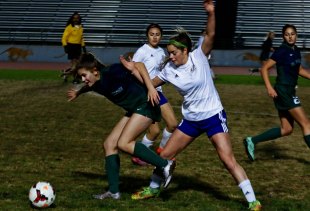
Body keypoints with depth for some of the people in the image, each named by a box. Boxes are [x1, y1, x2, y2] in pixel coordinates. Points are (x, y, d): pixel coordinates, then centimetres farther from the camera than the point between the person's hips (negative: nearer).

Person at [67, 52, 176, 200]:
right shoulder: (97, 85, 3)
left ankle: (164, 165, -13)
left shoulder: (111, 73, -21)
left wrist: (150, 88, -29)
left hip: (146, 106, -9)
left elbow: (138, 66, -21)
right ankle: (113, 191, 7)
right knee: (109, 144, 4)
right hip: (134, 110, 9)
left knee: (123, 143, -19)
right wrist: (78, 93, 47)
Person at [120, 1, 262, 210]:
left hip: (213, 116, -5)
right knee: (165, 155, 9)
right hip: (190, 120, 5)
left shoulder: (199, 57, -14)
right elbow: (151, 83, 13)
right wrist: (134, 70, 3)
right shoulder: (169, 69, -3)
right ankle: (153, 189, 35)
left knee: (229, 161, -14)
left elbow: (210, 35, -30)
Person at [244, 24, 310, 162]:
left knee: (286, 129, 10)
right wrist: (269, 87, -25)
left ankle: (252, 141, 12)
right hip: (283, 92, -8)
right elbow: (264, 69, -15)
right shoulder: (282, 51, -14)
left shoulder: (296, 51, 10)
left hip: (289, 92, 8)